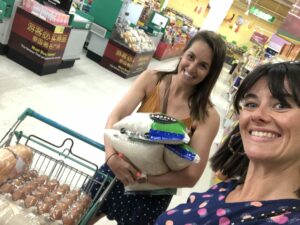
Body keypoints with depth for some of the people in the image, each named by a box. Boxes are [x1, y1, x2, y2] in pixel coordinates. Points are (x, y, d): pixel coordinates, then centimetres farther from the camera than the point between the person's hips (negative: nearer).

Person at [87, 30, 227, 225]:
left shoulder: (207, 116, -18)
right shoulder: (151, 79, -12)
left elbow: (191, 176, -21)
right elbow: (115, 117, -20)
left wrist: (140, 175, -28)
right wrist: (112, 156, -37)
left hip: (153, 194, -2)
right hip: (117, 170, 3)